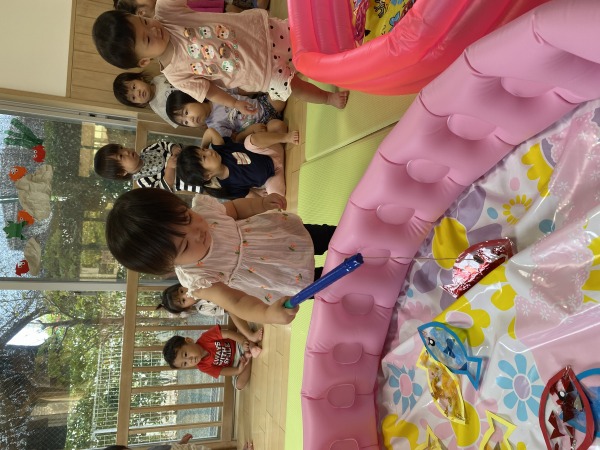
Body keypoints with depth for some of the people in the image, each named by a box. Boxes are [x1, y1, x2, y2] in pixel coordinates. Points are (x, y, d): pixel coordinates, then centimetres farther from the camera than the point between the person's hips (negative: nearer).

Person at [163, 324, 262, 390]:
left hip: (239, 343, -3)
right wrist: (238, 370, -33)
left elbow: (228, 334, -30)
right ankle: (249, 358, -14)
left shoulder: (205, 338, -26)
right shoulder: (203, 366, -16)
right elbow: (223, 371, -15)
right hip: (235, 364, 3)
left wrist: (244, 343, -42)